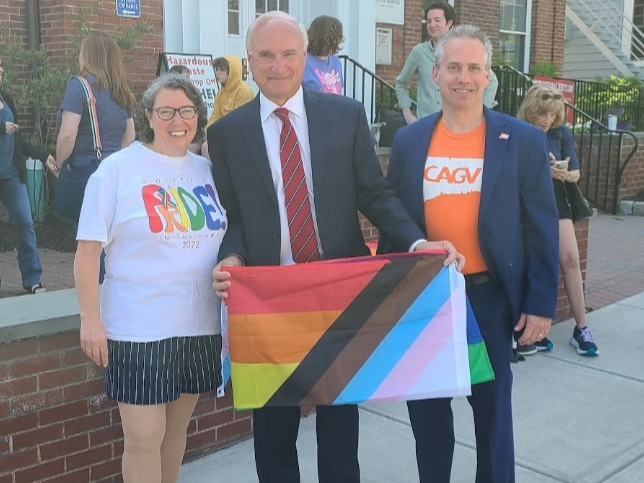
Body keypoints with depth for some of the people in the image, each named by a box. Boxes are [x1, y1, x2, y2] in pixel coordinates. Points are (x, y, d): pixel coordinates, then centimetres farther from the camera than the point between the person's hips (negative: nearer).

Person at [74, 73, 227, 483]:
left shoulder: (208, 170, 7)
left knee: (177, 427, 17)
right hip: (139, 328, -4)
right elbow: (88, 250, -8)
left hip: (200, 324, 5)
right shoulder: (117, 169, -7)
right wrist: (91, 319, -12)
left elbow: (225, 238, 16)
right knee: (144, 438, 0)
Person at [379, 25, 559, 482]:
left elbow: (541, 227, -3)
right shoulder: (409, 140, 2)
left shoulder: (523, 140, -5)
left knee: (492, 406, 12)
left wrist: (541, 303, -5)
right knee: (426, 405, 15)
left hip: (489, 295, -2)